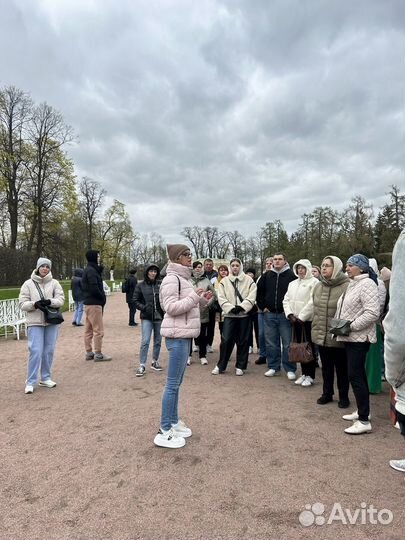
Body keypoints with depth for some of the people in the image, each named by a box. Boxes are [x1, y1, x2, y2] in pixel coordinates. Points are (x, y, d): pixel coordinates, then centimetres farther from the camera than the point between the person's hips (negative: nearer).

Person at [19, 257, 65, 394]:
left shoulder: (54, 283, 4)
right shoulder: (28, 284, 1)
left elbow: (61, 300, -4)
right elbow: (22, 304, -2)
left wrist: (49, 302, -23)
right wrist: (35, 304, -20)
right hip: (35, 323, -2)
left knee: (49, 351, 8)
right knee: (35, 351, -6)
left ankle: (45, 378, 23)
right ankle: (30, 382, 6)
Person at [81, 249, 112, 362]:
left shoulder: (88, 270, 15)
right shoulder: (91, 270, -16)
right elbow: (94, 288, -22)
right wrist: (102, 297, -7)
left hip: (88, 303, 10)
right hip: (94, 303, -10)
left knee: (88, 329, 14)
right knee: (98, 330, -3)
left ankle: (89, 352, 22)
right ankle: (98, 354, 2)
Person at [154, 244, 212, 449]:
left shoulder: (183, 278, 17)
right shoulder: (171, 279, -14)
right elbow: (171, 307, -22)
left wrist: (202, 299, 7)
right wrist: (194, 297, -19)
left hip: (184, 335, 10)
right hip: (177, 336, -10)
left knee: (177, 382, 16)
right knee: (173, 383, -3)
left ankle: (173, 421, 28)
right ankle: (164, 431, 7)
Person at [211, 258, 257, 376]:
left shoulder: (249, 280, 4)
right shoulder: (224, 281, 6)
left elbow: (251, 297, -5)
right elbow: (221, 298, -1)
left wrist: (241, 307, -16)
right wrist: (231, 308, -13)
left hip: (244, 314, 0)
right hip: (229, 314, 0)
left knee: (243, 341, 6)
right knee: (226, 340, -3)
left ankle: (240, 366, 20)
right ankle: (220, 366, 11)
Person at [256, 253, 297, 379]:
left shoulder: (291, 275, -3)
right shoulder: (267, 275, 7)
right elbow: (259, 291, 14)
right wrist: (262, 306, 6)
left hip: (285, 314, -3)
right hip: (269, 314, 4)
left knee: (287, 343, 1)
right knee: (271, 343, 10)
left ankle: (290, 369, 13)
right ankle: (273, 367, 22)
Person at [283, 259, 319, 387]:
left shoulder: (314, 282, -5)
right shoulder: (292, 284, 16)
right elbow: (286, 300, 12)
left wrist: (302, 316, -16)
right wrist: (290, 314, -3)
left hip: (308, 320, -6)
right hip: (295, 320, 6)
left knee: (309, 347, -1)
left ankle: (310, 375, 9)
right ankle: (304, 373, 22)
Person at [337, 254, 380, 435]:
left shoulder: (367, 284, -14)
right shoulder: (352, 284, 15)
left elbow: (373, 313, -23)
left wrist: (352, 326, -22)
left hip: (359, 338, -10)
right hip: (350, 337, 10)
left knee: (355, 376, -9)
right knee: (358, 375, 17)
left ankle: (364, 421, -1)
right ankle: (362, 411, 29)